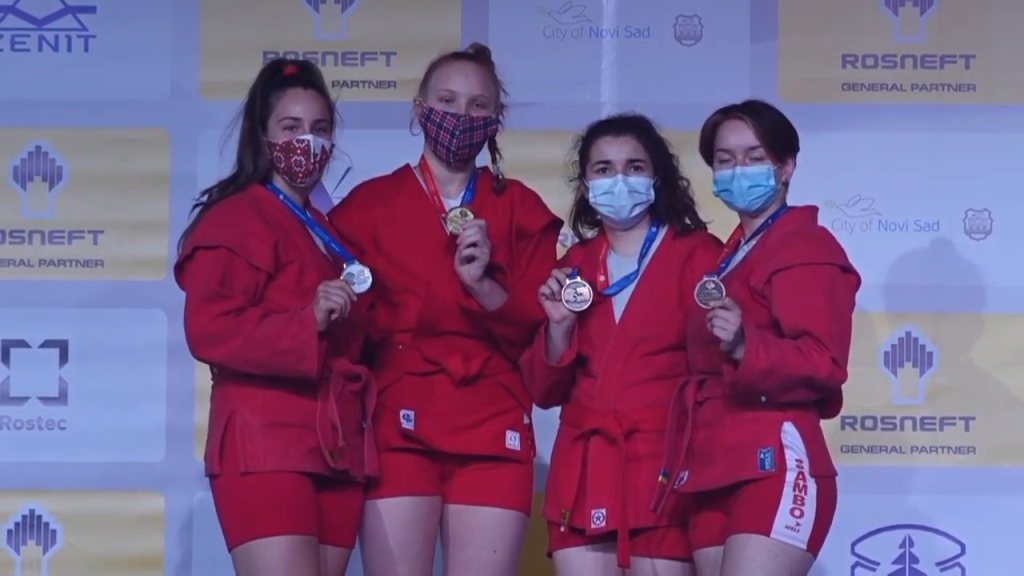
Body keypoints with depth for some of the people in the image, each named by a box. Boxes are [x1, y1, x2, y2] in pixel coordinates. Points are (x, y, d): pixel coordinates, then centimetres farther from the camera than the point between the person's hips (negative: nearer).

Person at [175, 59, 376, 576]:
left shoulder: (331, 234, 23)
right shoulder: (234, 220, -3)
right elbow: (209, 330, -15)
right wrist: (308, 321, -24)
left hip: (338, 452, 8)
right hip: (265, 449, -8)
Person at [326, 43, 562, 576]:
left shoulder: (521, 209, 12)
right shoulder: (368, 204, 9)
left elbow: (542, 329, 4)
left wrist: (484, 286, -11)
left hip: (493, 431, 1)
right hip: (398, 429, -1)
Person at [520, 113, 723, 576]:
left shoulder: (697, 253, 1)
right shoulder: (574, 267, 14)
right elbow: (544, 391, 11)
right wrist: (559, 324, -4)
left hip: (663, 469, -4)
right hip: (582, 471, 4)